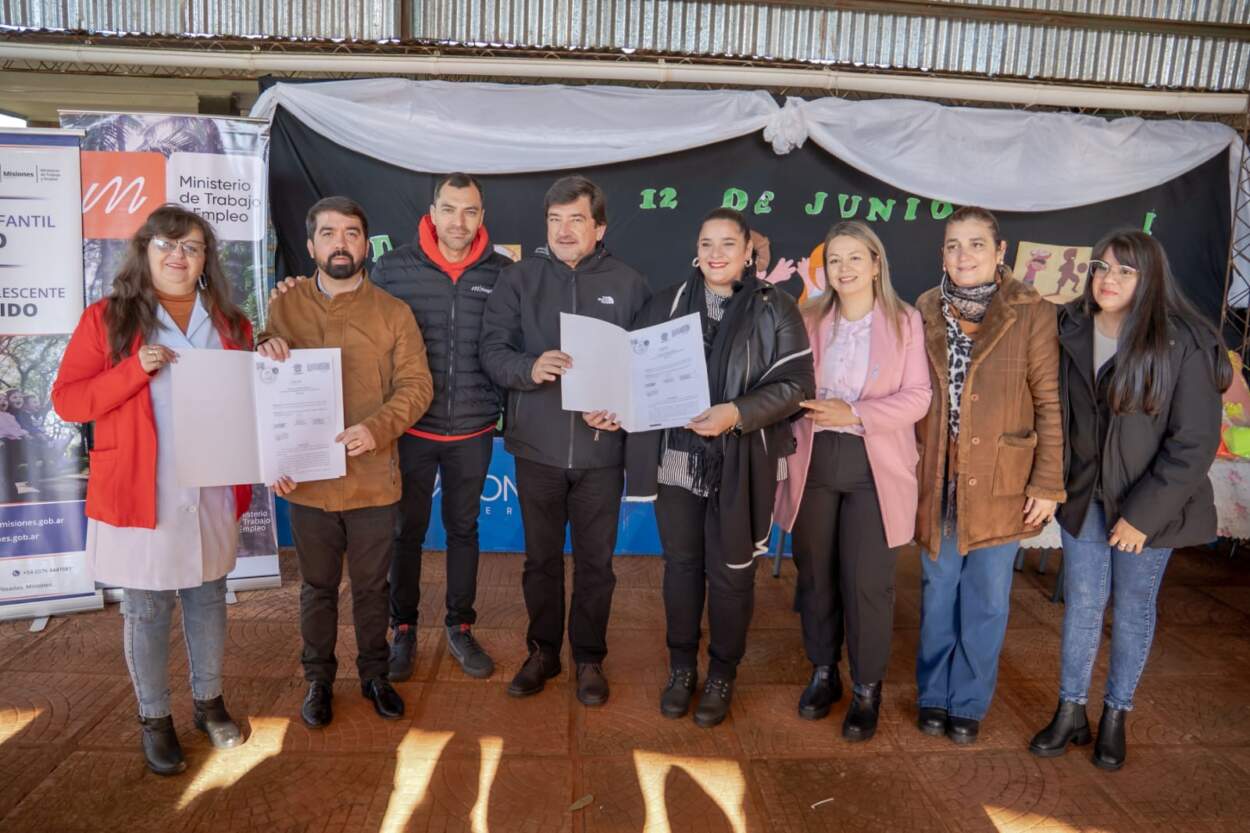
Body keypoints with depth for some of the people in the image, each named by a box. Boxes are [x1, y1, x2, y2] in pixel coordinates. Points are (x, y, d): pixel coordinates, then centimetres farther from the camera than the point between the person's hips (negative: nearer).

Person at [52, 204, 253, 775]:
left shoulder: (229, 324, 7)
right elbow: (67, 400, -7)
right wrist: (136, 370, -20)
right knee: (146, 609, 8)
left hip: (212, 491, 3)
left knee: (208, 597, 15)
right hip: (140, 492, -3)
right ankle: (154, 719, 27)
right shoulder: (107, 319, -3)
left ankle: (209, 702, 33)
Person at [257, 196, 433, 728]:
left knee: (372, 586, 14)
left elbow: (416, 385, -7)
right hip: (307, 481, 1)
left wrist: (376, 428, -22)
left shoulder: (393, 313, -2)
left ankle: (374, 673, 34)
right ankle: (318, 678, 34)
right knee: (317, 588, 16)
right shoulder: (284, 307, 3)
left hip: (373, 480, -1)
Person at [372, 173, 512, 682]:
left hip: (473, 432, 1)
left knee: (463, 529, 15)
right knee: (407, 530, 12)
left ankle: (460, 628, 32)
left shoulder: (502, 272, -2)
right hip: (411, 428, -1)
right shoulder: (394, 267, -5)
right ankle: (403, 629, 30)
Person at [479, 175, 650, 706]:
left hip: (601, 449, 0)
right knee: (541, 558, 14)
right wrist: (529, 369, -24)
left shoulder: (628, 285, 2)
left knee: (596, 561, 10)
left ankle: (589, 658, 30)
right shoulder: (518, 279, 2)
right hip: (536, 447, 1)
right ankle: (542, 652, 33)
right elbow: (492, 350, -3)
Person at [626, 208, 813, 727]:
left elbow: (796, 385, -7)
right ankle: (681, 667, 32)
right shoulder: (667, 303, 6)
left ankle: (722, 675, 29)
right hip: (675, 459, 3)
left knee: (730, 572, 9)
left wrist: (737, 413, -20)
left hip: (739, 466, -2)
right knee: (680, 564, 13)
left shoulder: (775, 309, -3)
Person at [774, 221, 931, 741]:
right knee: (815, 574, 10)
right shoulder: (810, 320, 9)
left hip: (874, 465, -2)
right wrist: (809, 415, -10)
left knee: (866, 582, 0)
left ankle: (867, 689, 19)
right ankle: (823, 673, 29)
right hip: (814, 461, 3)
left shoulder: (905, 321, 1)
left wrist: (855, 415, -16)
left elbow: (917, 397, -6)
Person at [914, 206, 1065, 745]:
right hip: (937, 480, 2)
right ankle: (933, 695, 30)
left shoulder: (1031, 314, -7)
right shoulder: (926, 311, 3)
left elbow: (1050, 403, -5)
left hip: (1000, 483, -2)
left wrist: (1048, 483, -7)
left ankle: (969, 704, 27)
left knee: (986, 600, 9)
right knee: (937, 594, 13)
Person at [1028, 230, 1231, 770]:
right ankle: (1070, 712, 25)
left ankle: (1115, 717, 29)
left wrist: (1143, 514, -16)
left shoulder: (1184, 345, -15)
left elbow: (1195, 442, -14)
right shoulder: (1071, 331, -3)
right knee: (1082, 604, 10)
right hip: (1084, 498, 3)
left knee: (1133, 608, 12)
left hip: (1148, 506, -3)